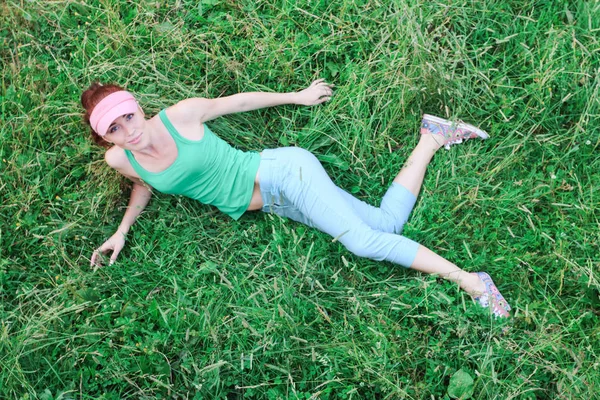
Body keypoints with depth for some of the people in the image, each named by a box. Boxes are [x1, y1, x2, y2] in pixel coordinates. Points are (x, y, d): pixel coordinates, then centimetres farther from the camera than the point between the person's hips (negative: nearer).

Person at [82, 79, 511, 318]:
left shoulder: (181, 115, -14)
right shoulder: (120, 160, 1)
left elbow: (239, 100, 0)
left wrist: (298, 97, 10)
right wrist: (122, 230, 14)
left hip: (281, 172, -5)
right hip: (278, 206, 5)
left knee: (363, 241, -23)